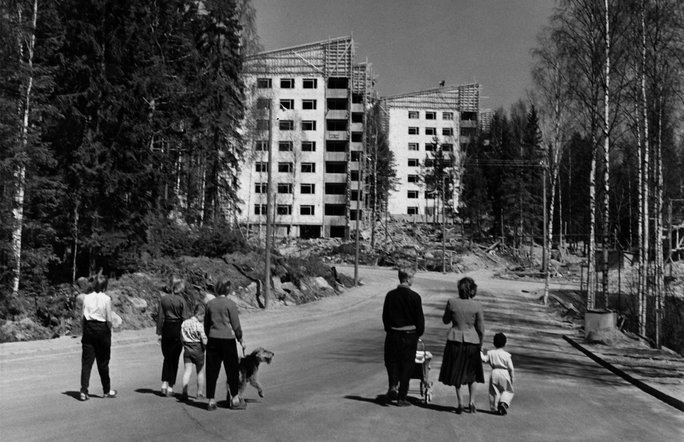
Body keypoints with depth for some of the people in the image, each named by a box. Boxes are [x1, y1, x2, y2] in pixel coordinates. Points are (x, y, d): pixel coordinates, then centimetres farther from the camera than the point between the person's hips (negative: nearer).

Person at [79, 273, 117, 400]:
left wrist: (84, 328, 10)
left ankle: (84, 391, -3)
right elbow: (109, 320, -8)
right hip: (102, 330, -2)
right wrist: (109, 329, 7)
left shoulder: (86, 297, -1)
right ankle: (107, 390, 21)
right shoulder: (106, 299, -8)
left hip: (89, 329, 2)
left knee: (86, 361, 4)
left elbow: (82, 318, 0)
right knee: (103, 362, 9)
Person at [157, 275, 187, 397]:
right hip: (177, 329, -3)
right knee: (174, 359, 6)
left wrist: (159, 332, 6)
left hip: (166, 329, 3)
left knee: (167, 357, 18)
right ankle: (170, 387, 8)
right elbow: (183, 318, -7)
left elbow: (160, 316, 0)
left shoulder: (163, 299, -1)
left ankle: (164, 383, 8)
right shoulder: (181, 300, -9)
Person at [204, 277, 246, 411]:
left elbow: (206, 324, 11)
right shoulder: (230, 304, -9)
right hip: (227, 339, -4)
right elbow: (236, 325, -7)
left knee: (212, 370, 7)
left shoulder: (210, 304, 4)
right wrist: (241, 339, 4)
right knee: (232, 370, 8)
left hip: (213, 339, 4)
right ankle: (235, 399, 14)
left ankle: (211, 401, 10)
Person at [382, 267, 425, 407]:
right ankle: (402, 398, 10)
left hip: (392, 334, 2)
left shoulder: (390, 295, -1)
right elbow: (420, 318, -5)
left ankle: (393, 386, -6)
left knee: (391, 362, 18)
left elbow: (385, 316, 5)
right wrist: (419, 333, 10)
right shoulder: (414, 296, -9)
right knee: (406, 366, 7)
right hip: (409, 335, -2)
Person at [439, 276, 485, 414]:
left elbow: (445, 320, 6)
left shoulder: (452, 302, -8)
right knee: (471, 372, 18)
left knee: (457, 372, 10)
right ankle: (472, 401, 11)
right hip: (472, 341, 1)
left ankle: (460, 403, 7)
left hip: (455, 340, -1)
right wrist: (479, 344, 10)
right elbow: (481, 329, -2)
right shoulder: (476, 305, -7)